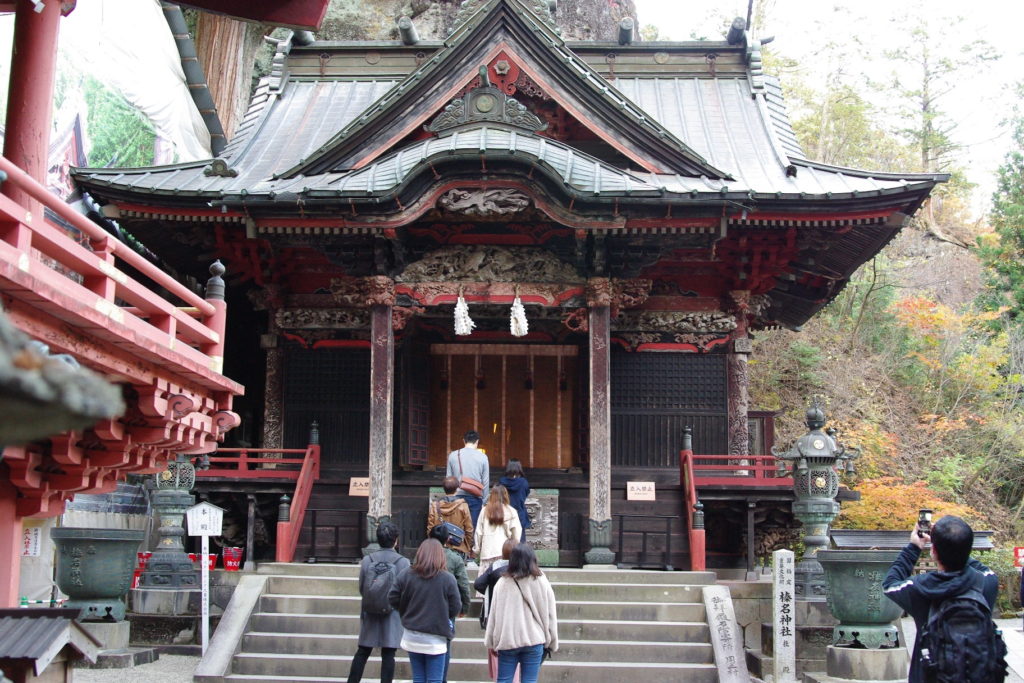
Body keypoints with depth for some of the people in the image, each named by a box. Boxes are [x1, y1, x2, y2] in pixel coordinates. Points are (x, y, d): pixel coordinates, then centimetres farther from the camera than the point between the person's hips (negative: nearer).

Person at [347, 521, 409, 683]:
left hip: (370, 613, 2)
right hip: (393, 614, -2)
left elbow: (361, 588, 2)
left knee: (362, 651, 11)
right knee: (388, 654, 3)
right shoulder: (402, 562, -10)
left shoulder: (367, 560, -3)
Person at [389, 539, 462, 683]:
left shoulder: (406, 575, -5)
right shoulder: (448, 579, -12)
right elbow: (456, 608, -9)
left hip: (412, 637, 3)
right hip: (436, 639, -3)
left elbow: (393, 599, -2)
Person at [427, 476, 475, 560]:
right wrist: (470, 550, 7)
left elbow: (430, 530, 1)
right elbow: (469, 530, -4)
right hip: (460, 549, -2)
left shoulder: (434, 507, -3)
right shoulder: (463, 506, -7)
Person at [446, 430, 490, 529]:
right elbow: (486, 482, 1)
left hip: (457, 495, 1)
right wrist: (485, 501, 10)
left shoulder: (453, 455, 3)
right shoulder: (482, 457, -1)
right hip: (475, 497, -1)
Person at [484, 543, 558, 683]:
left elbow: (493, 615, 1)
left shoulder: (502, 583, -3)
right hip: (534, 640, 0)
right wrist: (552, 643, 12)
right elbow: (550, 615, 2)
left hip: (507, 640, 0)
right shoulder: (542, 583, -3)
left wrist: (491, 643, 11)